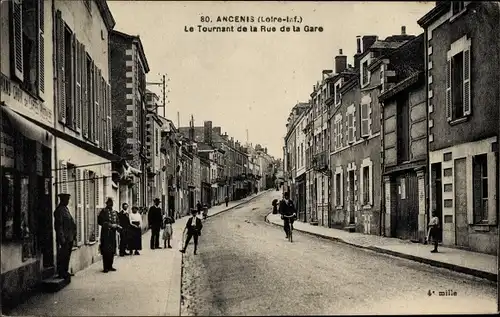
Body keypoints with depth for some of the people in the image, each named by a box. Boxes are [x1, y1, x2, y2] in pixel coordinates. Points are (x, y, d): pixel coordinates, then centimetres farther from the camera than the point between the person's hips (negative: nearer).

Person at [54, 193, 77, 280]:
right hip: (64, 239, -10)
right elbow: (58, 225, -18)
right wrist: (62, 238, -21)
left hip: (69, 238, 10)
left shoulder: (65, 209, 17)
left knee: (67, 256, 15)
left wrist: (74, 235, 19)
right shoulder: (59, 210, -13)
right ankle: (61, 273, 0)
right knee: (63, 256, -4)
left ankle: (65, 272, 24)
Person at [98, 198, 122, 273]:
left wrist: (117, 227, -3)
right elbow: (100, 221, -12)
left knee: (112, 250, 9)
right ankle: (105, 267, -1)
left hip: (113, 233, 6)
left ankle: (110, 266, 19)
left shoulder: (114, 212, 14)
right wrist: (108, 224, -19)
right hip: (105, 233, -6)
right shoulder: (103, 212, -6)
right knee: (106, 250, -5)